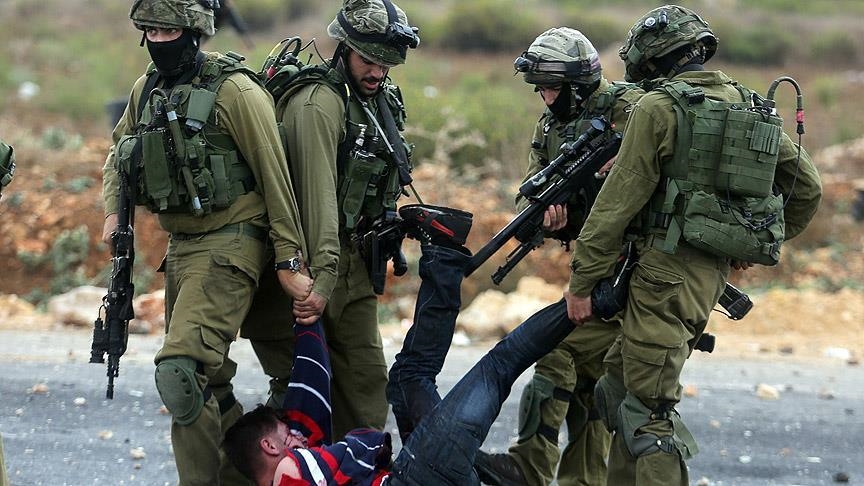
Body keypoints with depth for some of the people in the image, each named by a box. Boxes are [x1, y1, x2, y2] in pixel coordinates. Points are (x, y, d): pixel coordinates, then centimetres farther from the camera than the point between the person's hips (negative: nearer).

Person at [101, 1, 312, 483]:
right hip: (181, 246, 8)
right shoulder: (147, 89, 9)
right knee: (207, 380, 15)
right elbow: (119, 154, 26)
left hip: (229, 245, -8)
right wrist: (114, 212, 8)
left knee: (179, 370, -23)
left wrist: (290, 261, -13)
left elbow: (276, 178, -12)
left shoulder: (234, 91, -13)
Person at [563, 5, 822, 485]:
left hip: (669, 266, -8)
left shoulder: (659, 108, -8)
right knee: (621, 381, 19)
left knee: (649, 408, -7)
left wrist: (581, 282, -6)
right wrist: (757, 244, 28)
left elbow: (618, 203, -10)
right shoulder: (752, 108, 13)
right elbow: (807, 189, 18)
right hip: (714, 271, 8)